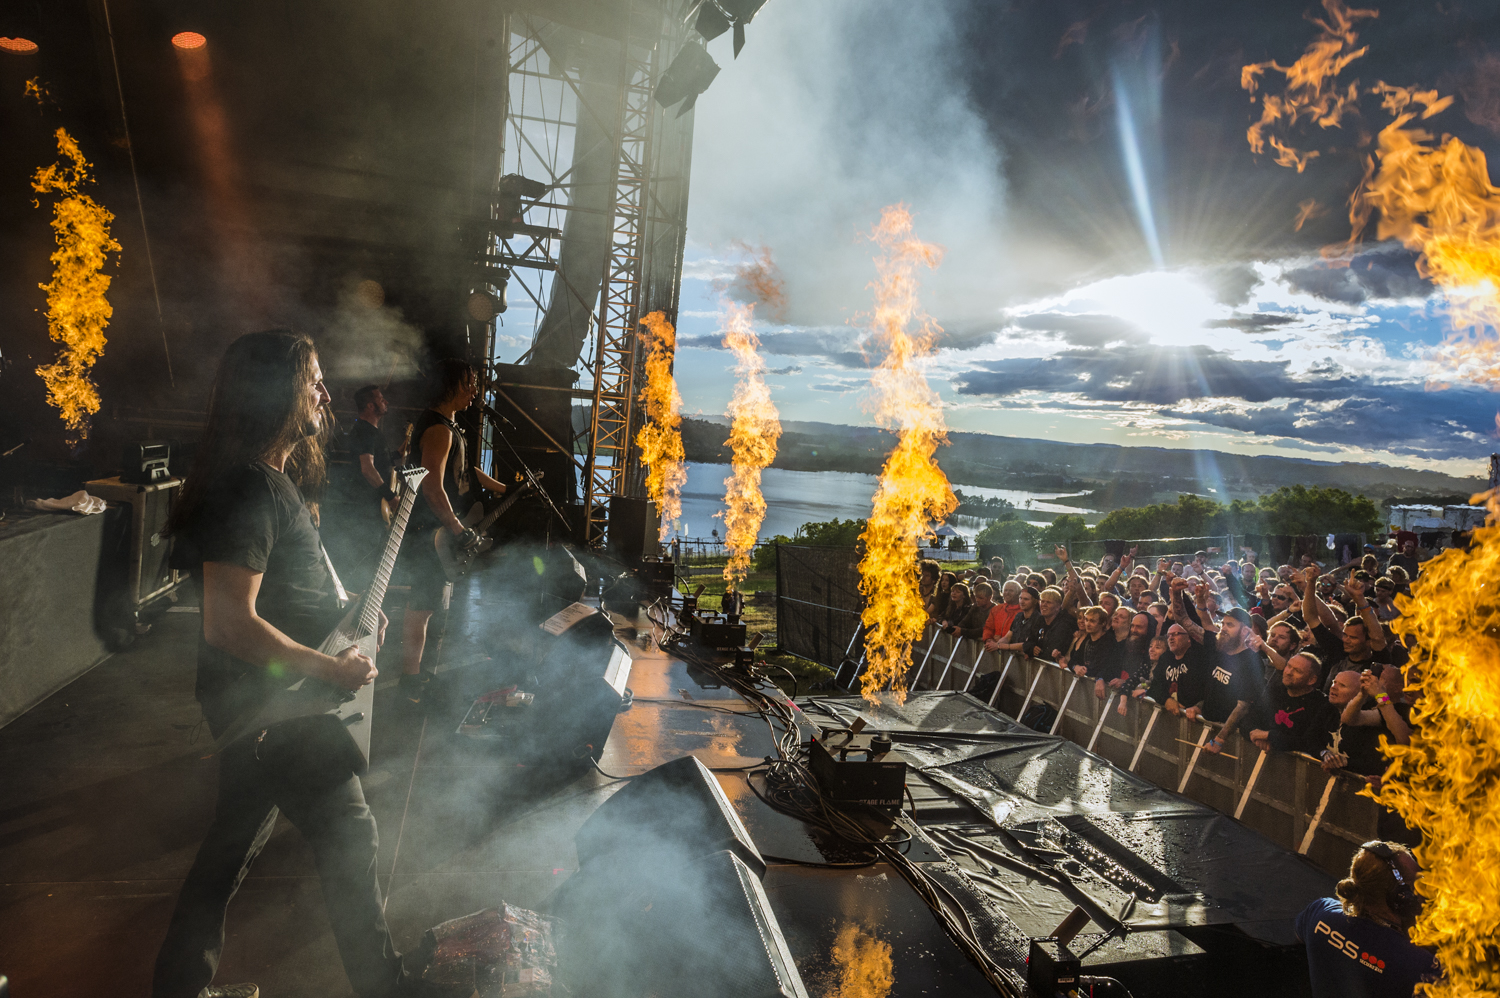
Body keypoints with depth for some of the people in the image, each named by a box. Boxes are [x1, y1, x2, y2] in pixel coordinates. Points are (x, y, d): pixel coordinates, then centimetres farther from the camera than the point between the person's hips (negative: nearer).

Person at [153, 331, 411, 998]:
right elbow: (229, 623, -27)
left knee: (239, 837, 21)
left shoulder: (273, 479, 9)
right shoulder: (251, 488, -23)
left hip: (263, 700, 10)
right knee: (348, 834, 1)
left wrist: (346, 618, 11)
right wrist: (330, 668, -21)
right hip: (269, 705, -10)